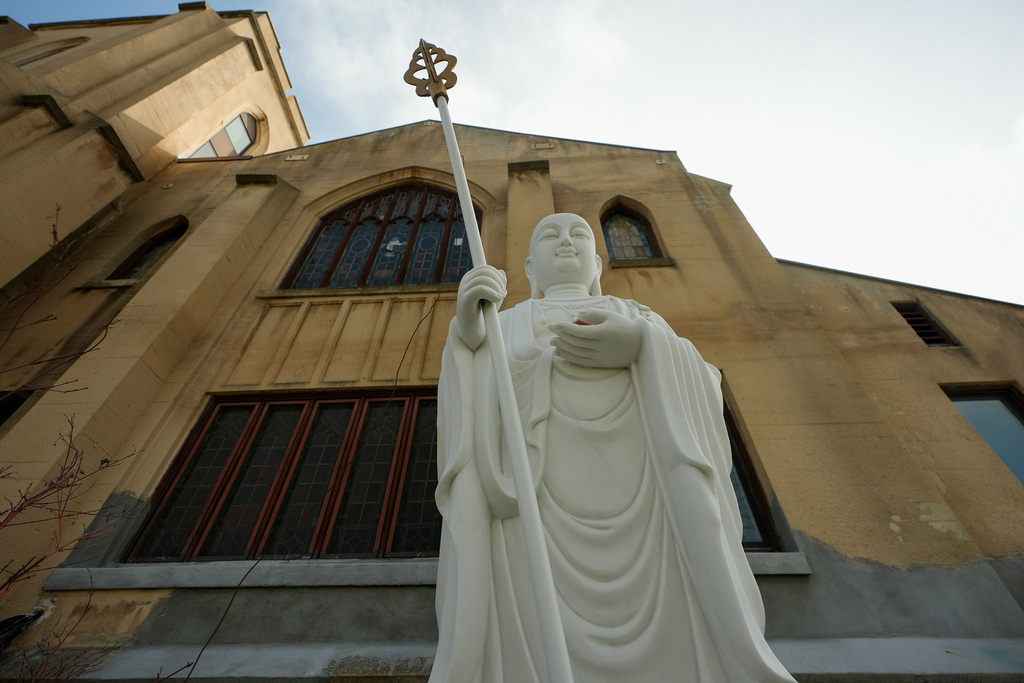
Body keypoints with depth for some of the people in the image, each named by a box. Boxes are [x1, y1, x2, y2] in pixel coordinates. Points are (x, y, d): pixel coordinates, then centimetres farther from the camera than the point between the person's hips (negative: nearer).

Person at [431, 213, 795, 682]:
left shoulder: (641, 317, 26)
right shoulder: (506, 324, 24)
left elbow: (701, 391, 10)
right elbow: (471, 405, 7)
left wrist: (644, 345, -11)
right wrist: (467, 329, -12)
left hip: (644, 493, 2)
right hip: (536, 497, 0)